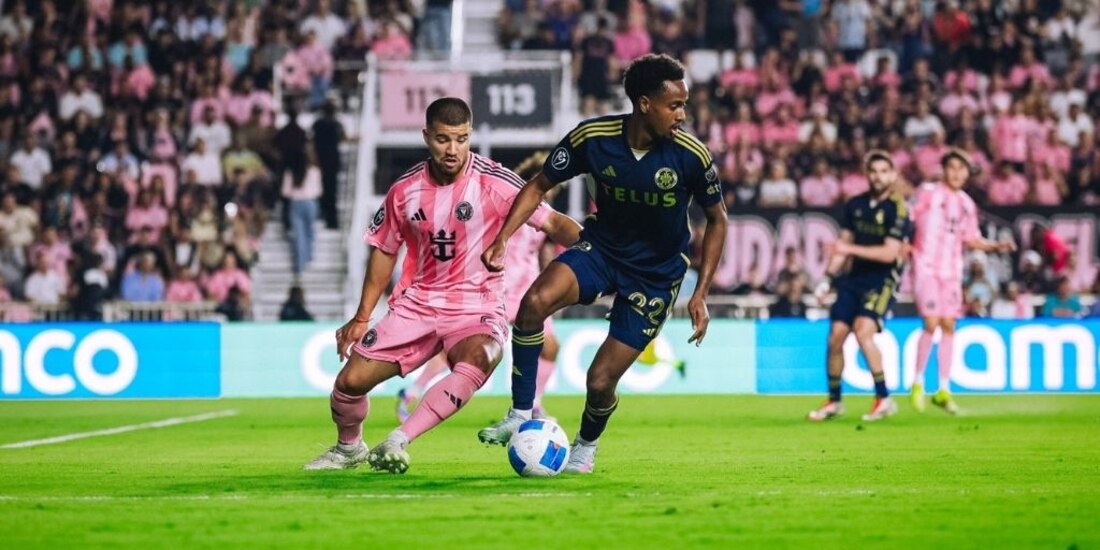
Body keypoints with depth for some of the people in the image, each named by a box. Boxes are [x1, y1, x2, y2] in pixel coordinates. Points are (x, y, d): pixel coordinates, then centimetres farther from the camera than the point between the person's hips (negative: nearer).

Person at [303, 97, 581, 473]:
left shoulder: (494, 182, -11)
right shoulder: (405, 191, 0)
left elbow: (551, 222, -14)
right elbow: (385, 252, 12)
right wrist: (362, 317, 13)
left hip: (476, 306, -3)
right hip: (418, 302, 3)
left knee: (477, 358, -37)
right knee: (351, 379, -4)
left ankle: (397, 442, -35)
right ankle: (348, 447, 29)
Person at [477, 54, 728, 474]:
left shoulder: (691, 155, -20)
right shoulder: (593, 137, -17)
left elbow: (716, 220, -3)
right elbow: (540, 186, -1)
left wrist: (700, 294, -9)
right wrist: (503, 238, -16)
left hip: (656, 274, -1)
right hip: (601, 247, 1)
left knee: (600, 382, -6)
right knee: (535, 301, -30)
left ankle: (586, 446, 30)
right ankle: (521, 415, -14)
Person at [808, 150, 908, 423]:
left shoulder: (897, 209, -10)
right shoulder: (855, 204, 8)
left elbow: (889, 253, -18)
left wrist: (850, 249, -21)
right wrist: (828, 277, 12)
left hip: (882, 280, -6)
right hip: (853, 277, 6)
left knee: (863, 331, -24)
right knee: (835, 336, -1)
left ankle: (884, 399, -14)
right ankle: (834, 402, 15)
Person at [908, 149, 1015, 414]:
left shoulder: (966, 204, 11)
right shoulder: (928, 192, -4)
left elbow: (971, 239, 17)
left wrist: (996, 246, 4)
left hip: (951, 270, 5)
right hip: (926, 267, -5)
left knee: (948, 326, 3)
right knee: (931, 324, -13)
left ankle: (944, 390, 9)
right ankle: (918, 383, 3)